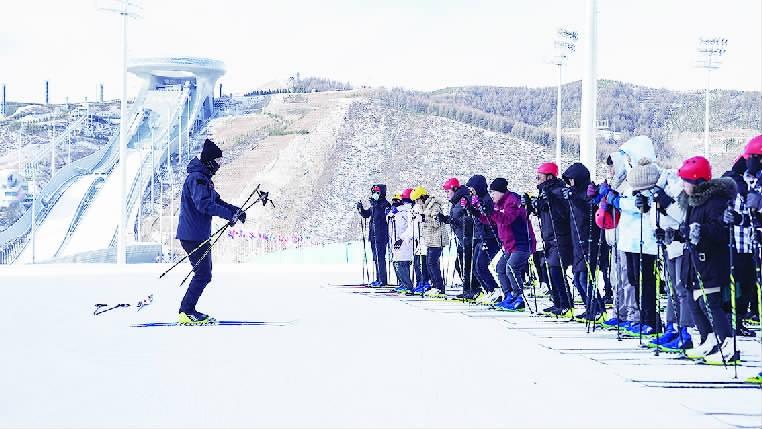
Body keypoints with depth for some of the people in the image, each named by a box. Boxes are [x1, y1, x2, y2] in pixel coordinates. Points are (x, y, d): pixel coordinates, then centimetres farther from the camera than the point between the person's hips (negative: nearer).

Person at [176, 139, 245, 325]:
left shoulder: (204, 178, 18)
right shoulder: (197, 178, -16)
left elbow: (216, 201, 21)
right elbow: (204, 204, -28)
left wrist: (236, 210, 5)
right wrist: (230, 214, -30)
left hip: (201, 235, 11)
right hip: (193, 236, -11)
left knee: (204, 273, 15)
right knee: (203, 275, -9)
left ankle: (188, 311, 20)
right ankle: (187, 312, -5)